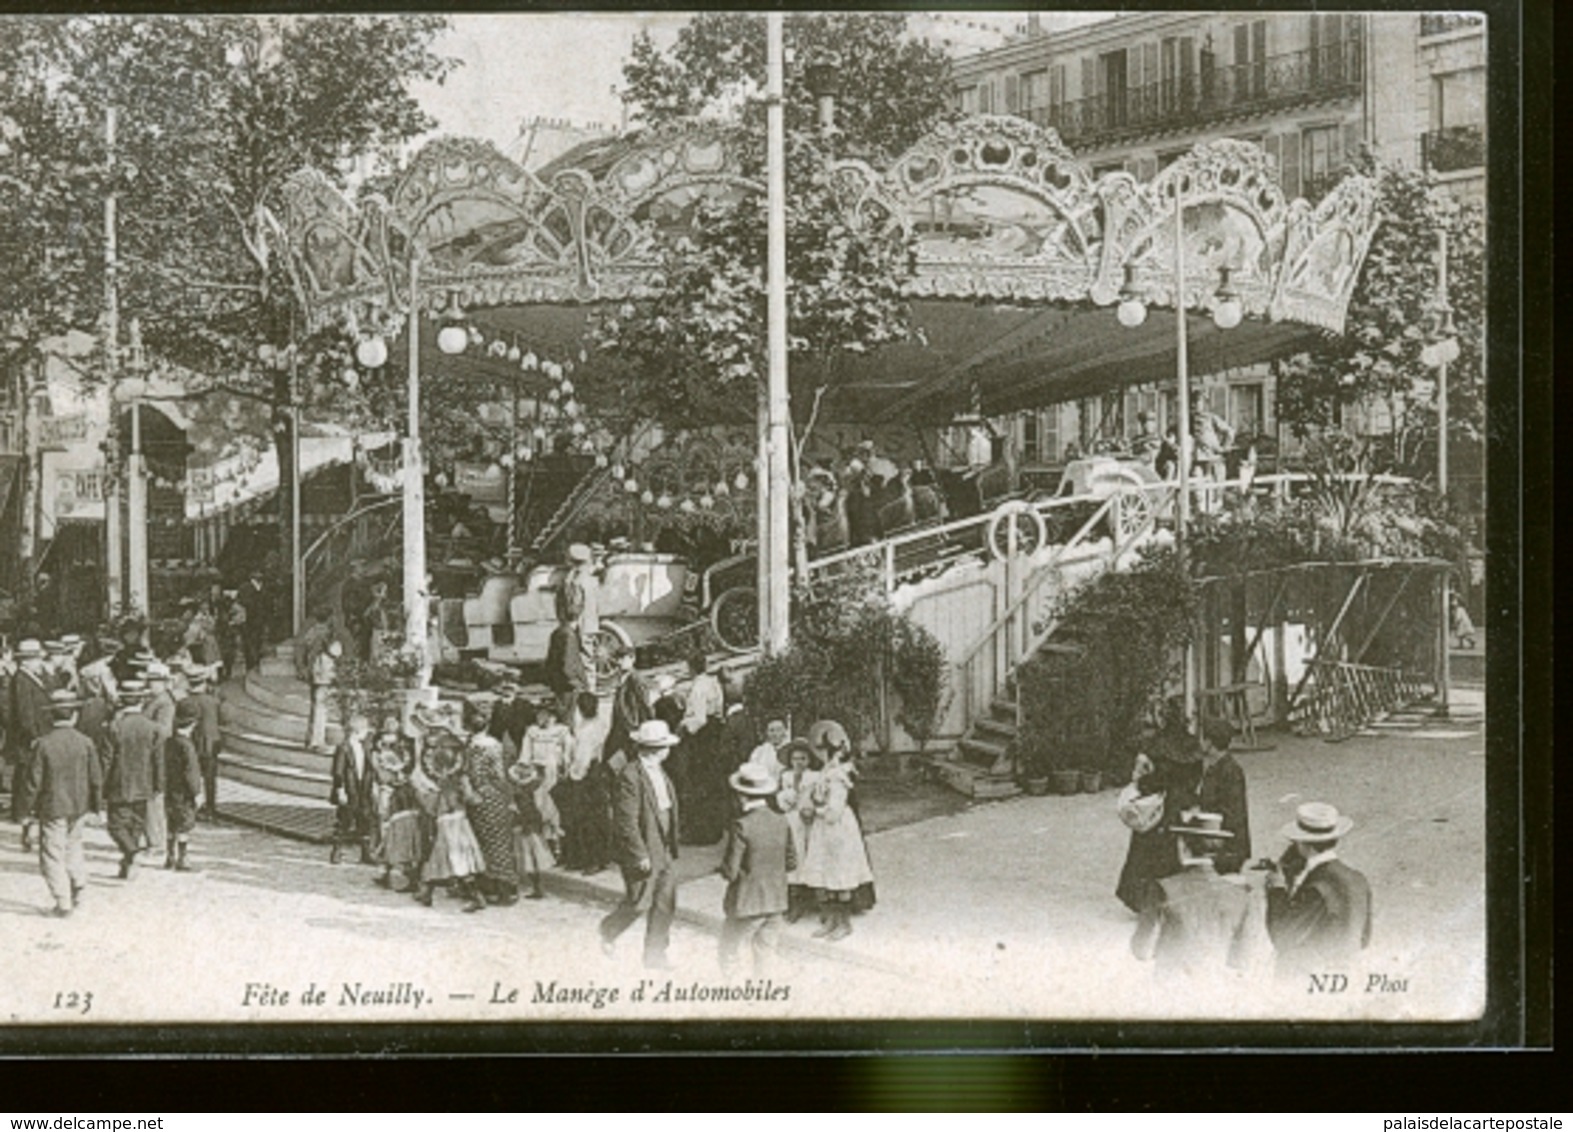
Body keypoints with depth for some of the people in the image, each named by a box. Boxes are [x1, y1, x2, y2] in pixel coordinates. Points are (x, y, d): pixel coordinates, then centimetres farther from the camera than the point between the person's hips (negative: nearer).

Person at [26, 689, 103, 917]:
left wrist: (33, 805, 4)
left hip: (52, 807, -3)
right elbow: (96, 778, -1)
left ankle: (63, 902, 1)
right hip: (79, 806, 3)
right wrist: (93, 804, 13)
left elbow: (34, 780, -10)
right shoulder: (85, 742, -6)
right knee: (73, 843, 25)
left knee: (52, 853, 4)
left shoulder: (43, 744, -14)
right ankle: (78, 885, 20)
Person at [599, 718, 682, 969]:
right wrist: (641, 855, -20)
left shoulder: (659, 772, 9)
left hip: (665, 849, 8)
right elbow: (626, 822, -21)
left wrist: (672, 844, 15)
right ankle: (608, 932, 28)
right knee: (639, 903, 1)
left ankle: (655, 953, 17)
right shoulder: (630, 776, -20)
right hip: (642, 848, -8)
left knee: (665, 903, 8)